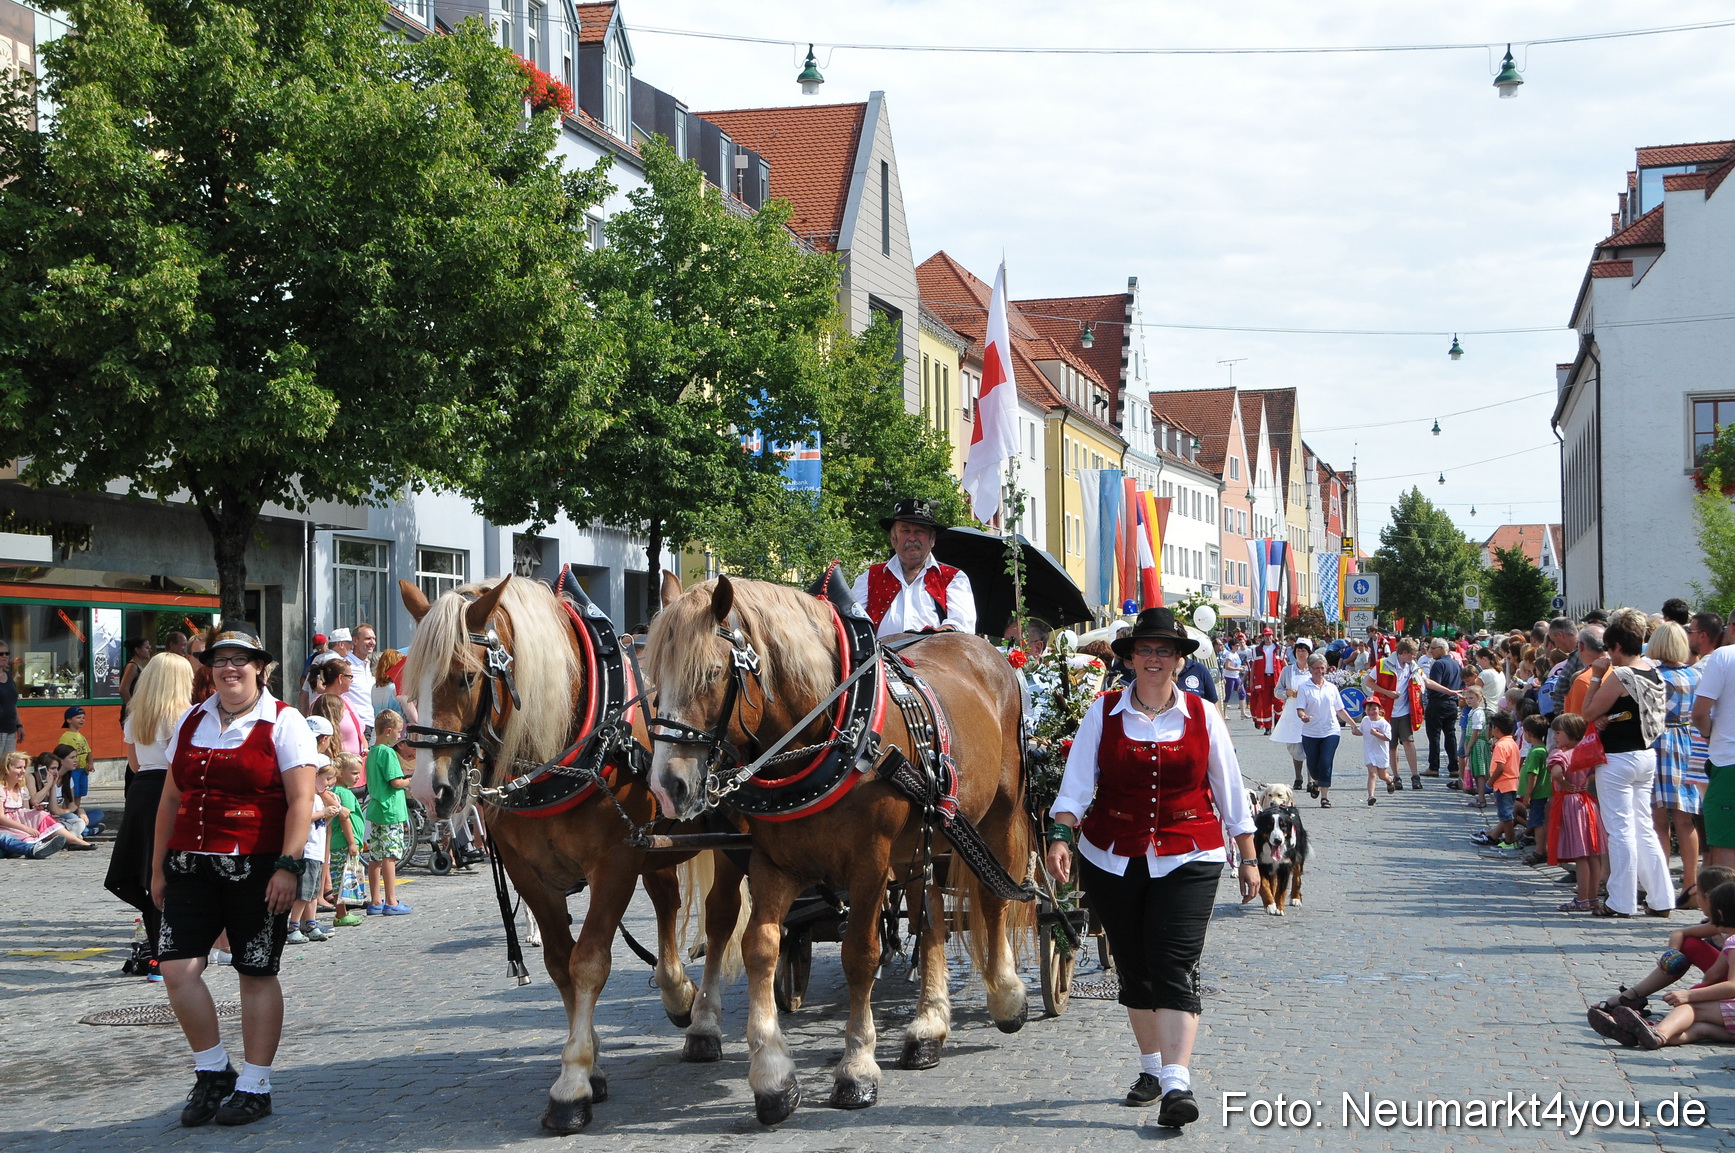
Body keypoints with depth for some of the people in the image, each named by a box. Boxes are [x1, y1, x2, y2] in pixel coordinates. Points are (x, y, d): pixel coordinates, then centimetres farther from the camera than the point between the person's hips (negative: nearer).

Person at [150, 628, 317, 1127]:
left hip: (255, 868, -5)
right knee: (176, 966, -5)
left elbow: (301, 801, -9)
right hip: (192, 865, 5)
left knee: (256, 973, 2)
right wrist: (160, 867, 15)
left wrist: (287, 866, -17)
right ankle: (212, 1072, 13)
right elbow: (171, 800, 17)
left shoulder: (282, 722, -2)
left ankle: (254, 1087, 13)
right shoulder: (191, 722, 13)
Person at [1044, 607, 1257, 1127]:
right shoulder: (1104, 712, 1)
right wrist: (1060, 837, -20)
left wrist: (1248, 857, 11)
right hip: (1113, 859, 2)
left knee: (1175, 967, -12)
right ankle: (1151, 1069, 28)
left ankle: (1176, 1084, -18)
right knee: (1133, 967, 11)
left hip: (1187, 859, -1)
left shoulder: (1202, 716, 3)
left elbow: (1230, 791, 9)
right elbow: (1076, 782, -5)